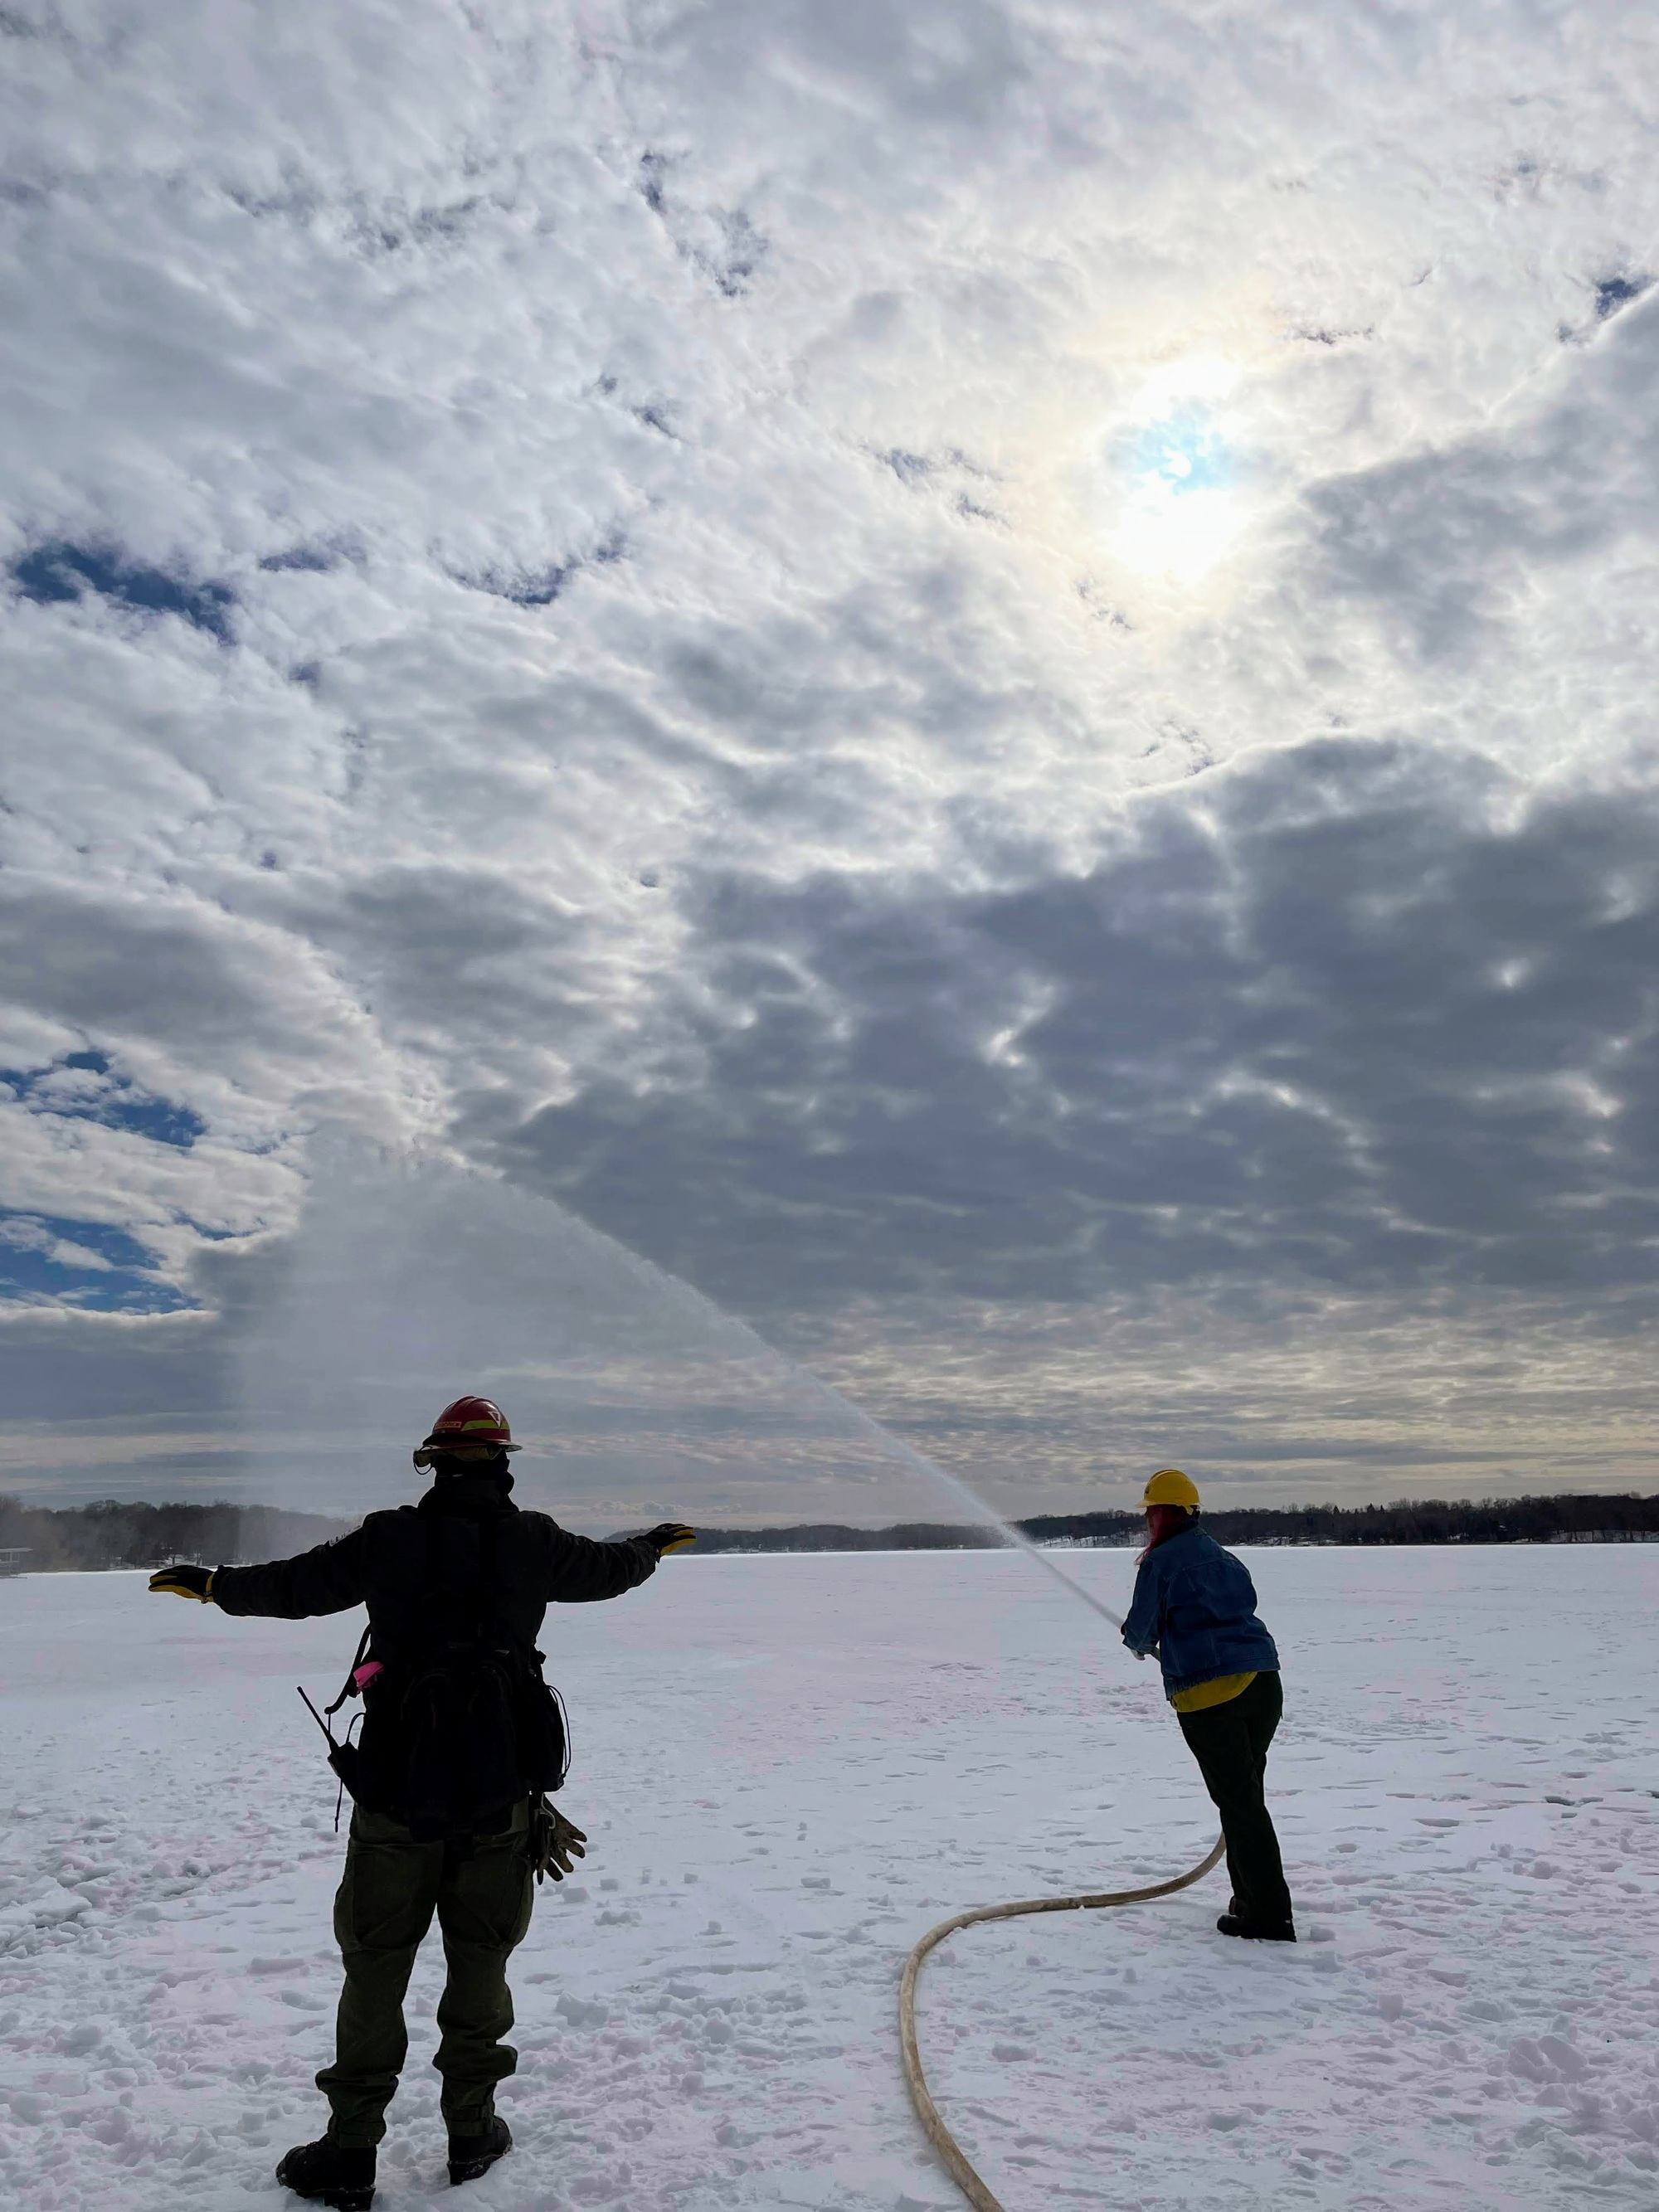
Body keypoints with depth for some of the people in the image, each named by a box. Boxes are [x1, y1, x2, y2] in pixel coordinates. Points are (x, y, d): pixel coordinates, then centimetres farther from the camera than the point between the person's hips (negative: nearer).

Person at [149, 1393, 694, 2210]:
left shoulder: (388, 1539, -5)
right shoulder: (534, 1542, -3)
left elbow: (293, 1585, 6)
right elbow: (608, 1569, 16)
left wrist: (210, 1584, 24)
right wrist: (655, 1544, 38)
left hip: (395, 1789, -1)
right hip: (501, 1793, 1)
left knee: (374, 1968, 12)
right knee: (479, 1964, 16)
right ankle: (471, 2133, 27)